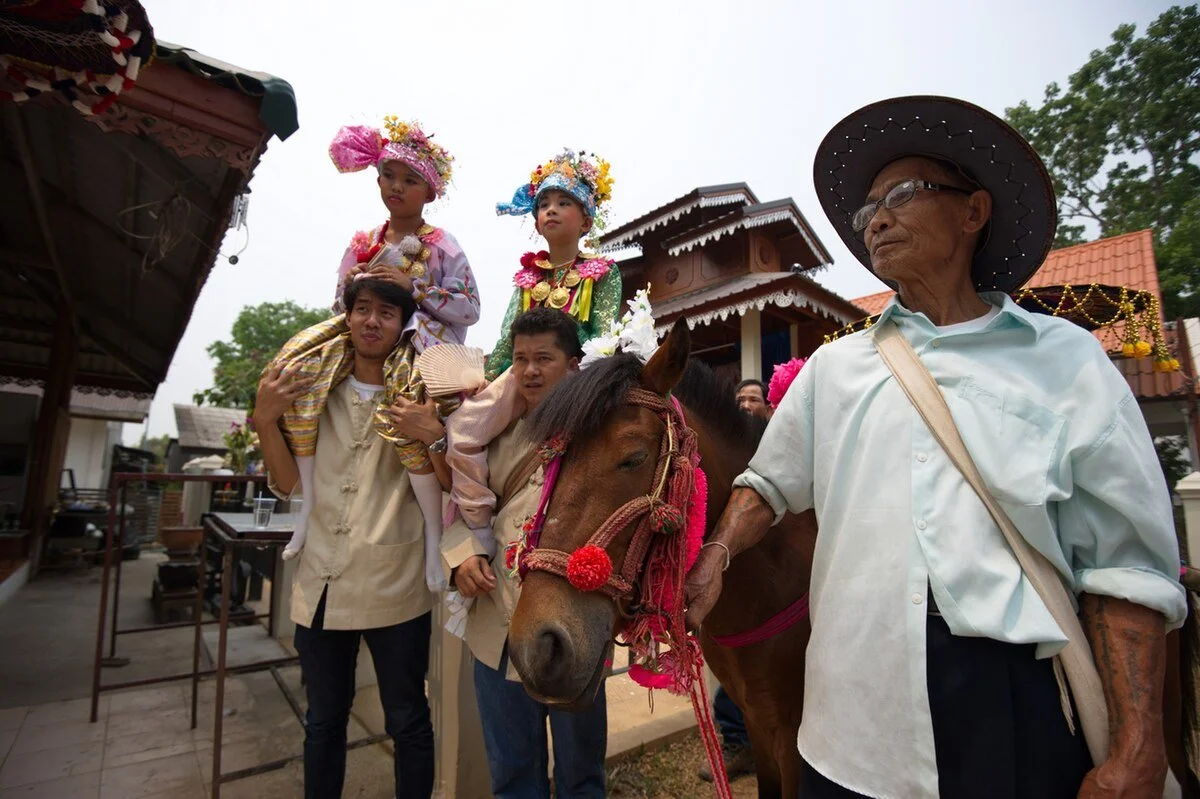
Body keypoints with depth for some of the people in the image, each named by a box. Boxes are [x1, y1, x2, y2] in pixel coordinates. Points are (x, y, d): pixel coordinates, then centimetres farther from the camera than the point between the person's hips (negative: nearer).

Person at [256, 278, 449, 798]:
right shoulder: (317, 389, 6)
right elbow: (289, 484, 7)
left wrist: (433, 437, -25)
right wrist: (267, 421, -7)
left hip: (393, 588, -3)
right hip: (321, 585, 4)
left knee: (408, 723, 12)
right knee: (323, 722, 21)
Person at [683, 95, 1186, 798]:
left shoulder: (1066, 359, 1)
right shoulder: (834, 365, 9)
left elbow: (1123, 564, -3)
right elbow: (771, 483, 11)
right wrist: (715, 558, -6)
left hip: (1013, 692, -1)